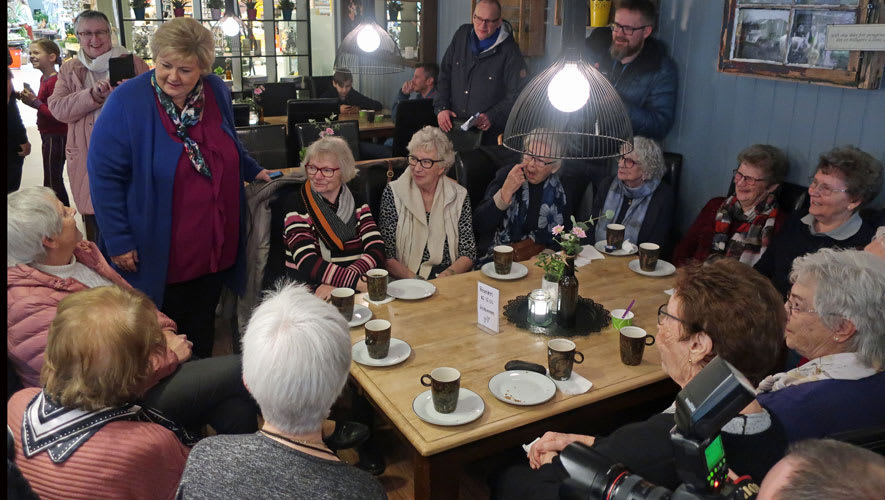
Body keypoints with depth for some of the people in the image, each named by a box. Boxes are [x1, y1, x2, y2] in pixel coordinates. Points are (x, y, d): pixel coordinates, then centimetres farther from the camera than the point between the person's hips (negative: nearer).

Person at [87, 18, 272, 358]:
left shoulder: (216, 92, -1)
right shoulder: (127, 101, -16)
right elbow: (104, 176, -13)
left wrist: (254, 171, 11)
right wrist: (118, 241, -13)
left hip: (217, 248, 4)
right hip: (162, 256, -4)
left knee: (203, 330, 20)